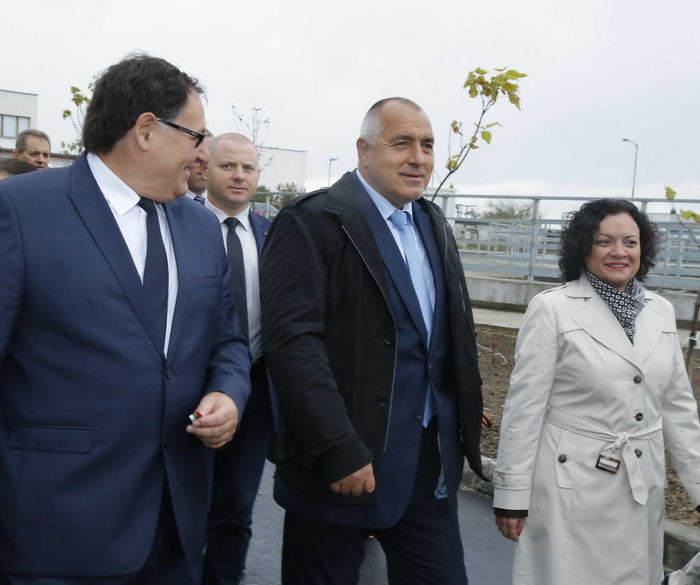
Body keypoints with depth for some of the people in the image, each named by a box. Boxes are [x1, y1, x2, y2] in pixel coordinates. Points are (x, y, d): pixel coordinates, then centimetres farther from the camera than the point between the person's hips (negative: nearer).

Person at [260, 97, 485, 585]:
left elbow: (453, 335, 15)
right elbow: (292, 340, -19)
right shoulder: (313, 222, -11)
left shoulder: (435, 226, 12)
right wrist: (339, 451, -23)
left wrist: (463, 427, 9)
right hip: (339, 461, -6)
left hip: (430, 459, 6)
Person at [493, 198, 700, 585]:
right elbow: (524, 405, -10)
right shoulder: (552, 309, -10)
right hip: (570, 486, -5)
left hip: (642, 489, 5)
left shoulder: (660, 312, 6)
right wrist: (511, 493, -10)